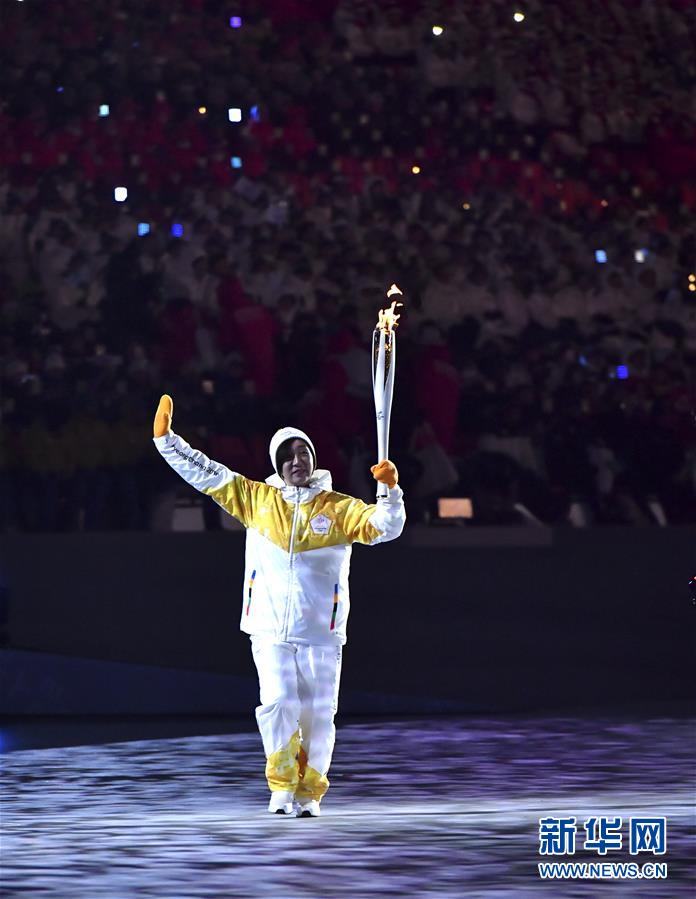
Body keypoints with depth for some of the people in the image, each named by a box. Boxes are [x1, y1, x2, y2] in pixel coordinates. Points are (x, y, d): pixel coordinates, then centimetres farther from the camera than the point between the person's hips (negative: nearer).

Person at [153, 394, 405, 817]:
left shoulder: (340, 509, 4)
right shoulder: (258, 500, 8)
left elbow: (385, 527, -7)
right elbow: (207, 474, 8)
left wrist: (391, 489, -24)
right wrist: (167, 439, 2)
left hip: (322, 631, 0)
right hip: (271, 628, 0)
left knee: (319, 713, 1)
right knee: (278, 703, -12)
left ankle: (309, 793, 14)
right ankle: (282, 786, 3)